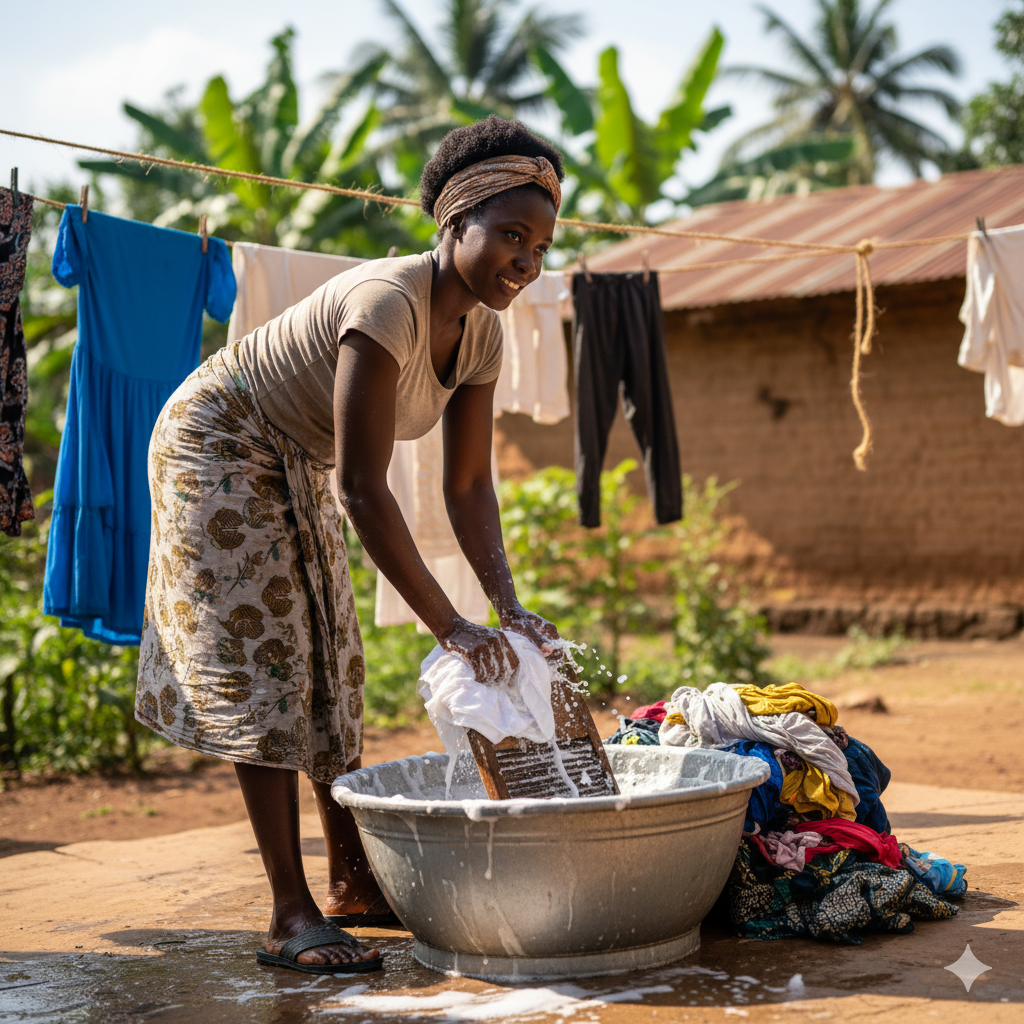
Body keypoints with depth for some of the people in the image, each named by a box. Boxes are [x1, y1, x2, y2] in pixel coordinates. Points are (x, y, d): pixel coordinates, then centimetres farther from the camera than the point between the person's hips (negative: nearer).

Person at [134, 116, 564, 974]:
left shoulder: (481, 334, -8)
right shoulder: (385, 306, -34)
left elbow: (468, 485, -5)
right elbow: (365, 490, -36)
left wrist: (509, 606, -19)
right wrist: (451, 628, -36)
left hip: (295, 468, 9)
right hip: (217, 445, -9)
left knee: (330, 662, 10)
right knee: (263, 668, -11)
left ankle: (352, 882, 20)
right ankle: (291, 917, -9)